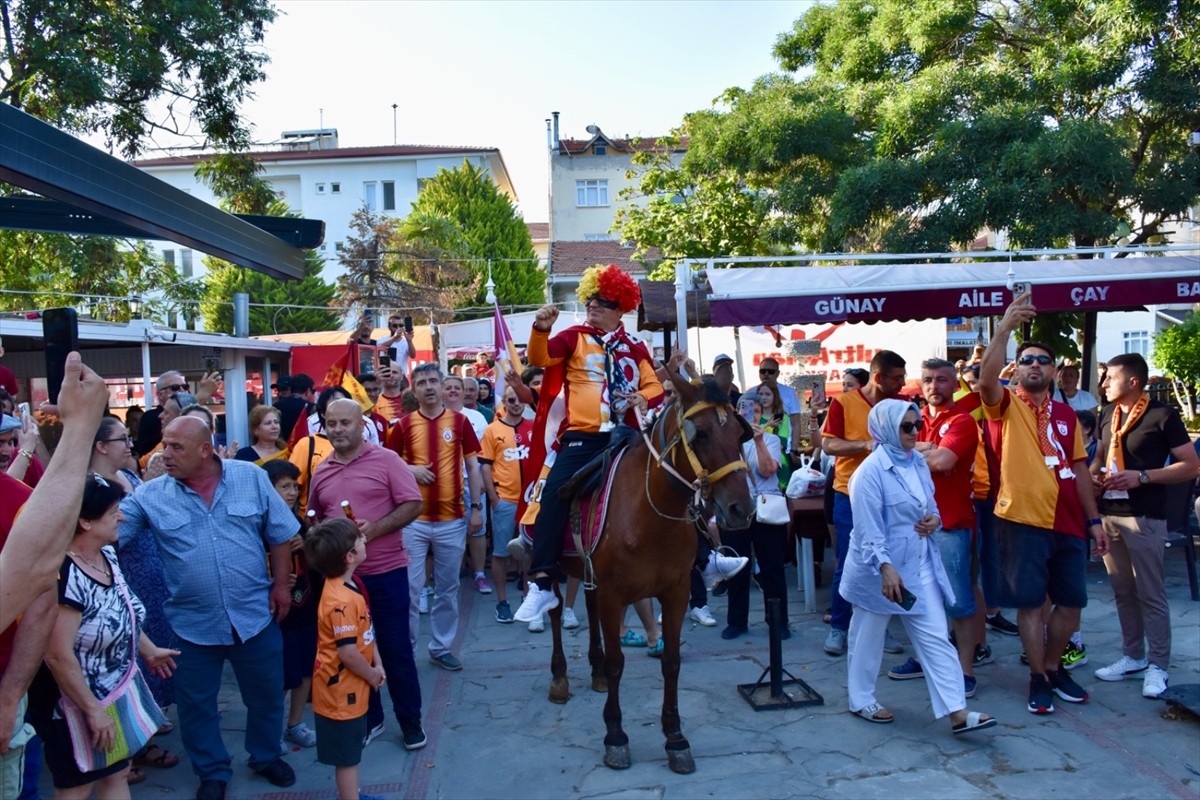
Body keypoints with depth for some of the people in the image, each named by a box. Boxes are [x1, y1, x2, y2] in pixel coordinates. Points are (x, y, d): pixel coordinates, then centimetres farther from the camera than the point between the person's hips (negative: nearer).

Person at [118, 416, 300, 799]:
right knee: (196, 704, 15)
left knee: (266, 695, 16)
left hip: (255, 614, 0)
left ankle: (266, 756, 42)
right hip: (193, 623, 1)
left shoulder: (251, 477, -7)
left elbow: (280, 534, -1)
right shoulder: (149, 496, -6)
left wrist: (281, 584, -2)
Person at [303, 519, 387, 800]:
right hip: (341, 690, -10)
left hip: (350, 687, 10)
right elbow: (348, 653, -28)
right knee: (347, 754, 5)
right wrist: (372, 675, -11)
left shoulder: (349, 585, 2)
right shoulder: (341, 601, -30)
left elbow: (366, 631, 12)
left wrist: (377, 664, 5)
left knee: (351, 749, 24)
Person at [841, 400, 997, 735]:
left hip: (920, 565, 7)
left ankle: (957, 712, 5)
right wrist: (885, 567, -30)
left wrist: (934, 519, -5)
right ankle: (860, 701, 26)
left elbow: (929, 505, 18)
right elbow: (868, 528, -22)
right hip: (878, 568, -7)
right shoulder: (871, 470, -18)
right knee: (868, 638, 10)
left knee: (936, 637, 3)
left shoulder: (919, 463, 6)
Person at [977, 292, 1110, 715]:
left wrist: (1094, 519, 11)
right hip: (1023, 521, -5)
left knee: (1071, 602, 13)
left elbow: (1079, 467, 15)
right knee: (1030, 603, 2)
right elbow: (987, 379, -25)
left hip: (1068, 523, 5)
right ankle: (1038, 678, 16)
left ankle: (1054, 667, 32)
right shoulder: (1006, 405, -2)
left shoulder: (1066, 414, 13)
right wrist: (1006, 327, -30)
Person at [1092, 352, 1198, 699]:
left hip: (1144, 517, -6)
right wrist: (1094, 474, 2)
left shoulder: (1162, 416, -7)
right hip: (1108, 514, 6)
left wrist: (1141, 477, -18)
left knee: (1150, 594, -1)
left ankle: (1157, 665, 8)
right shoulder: (1107, 415, 12)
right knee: (1123, 592, 13)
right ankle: (1132, 656, 24)